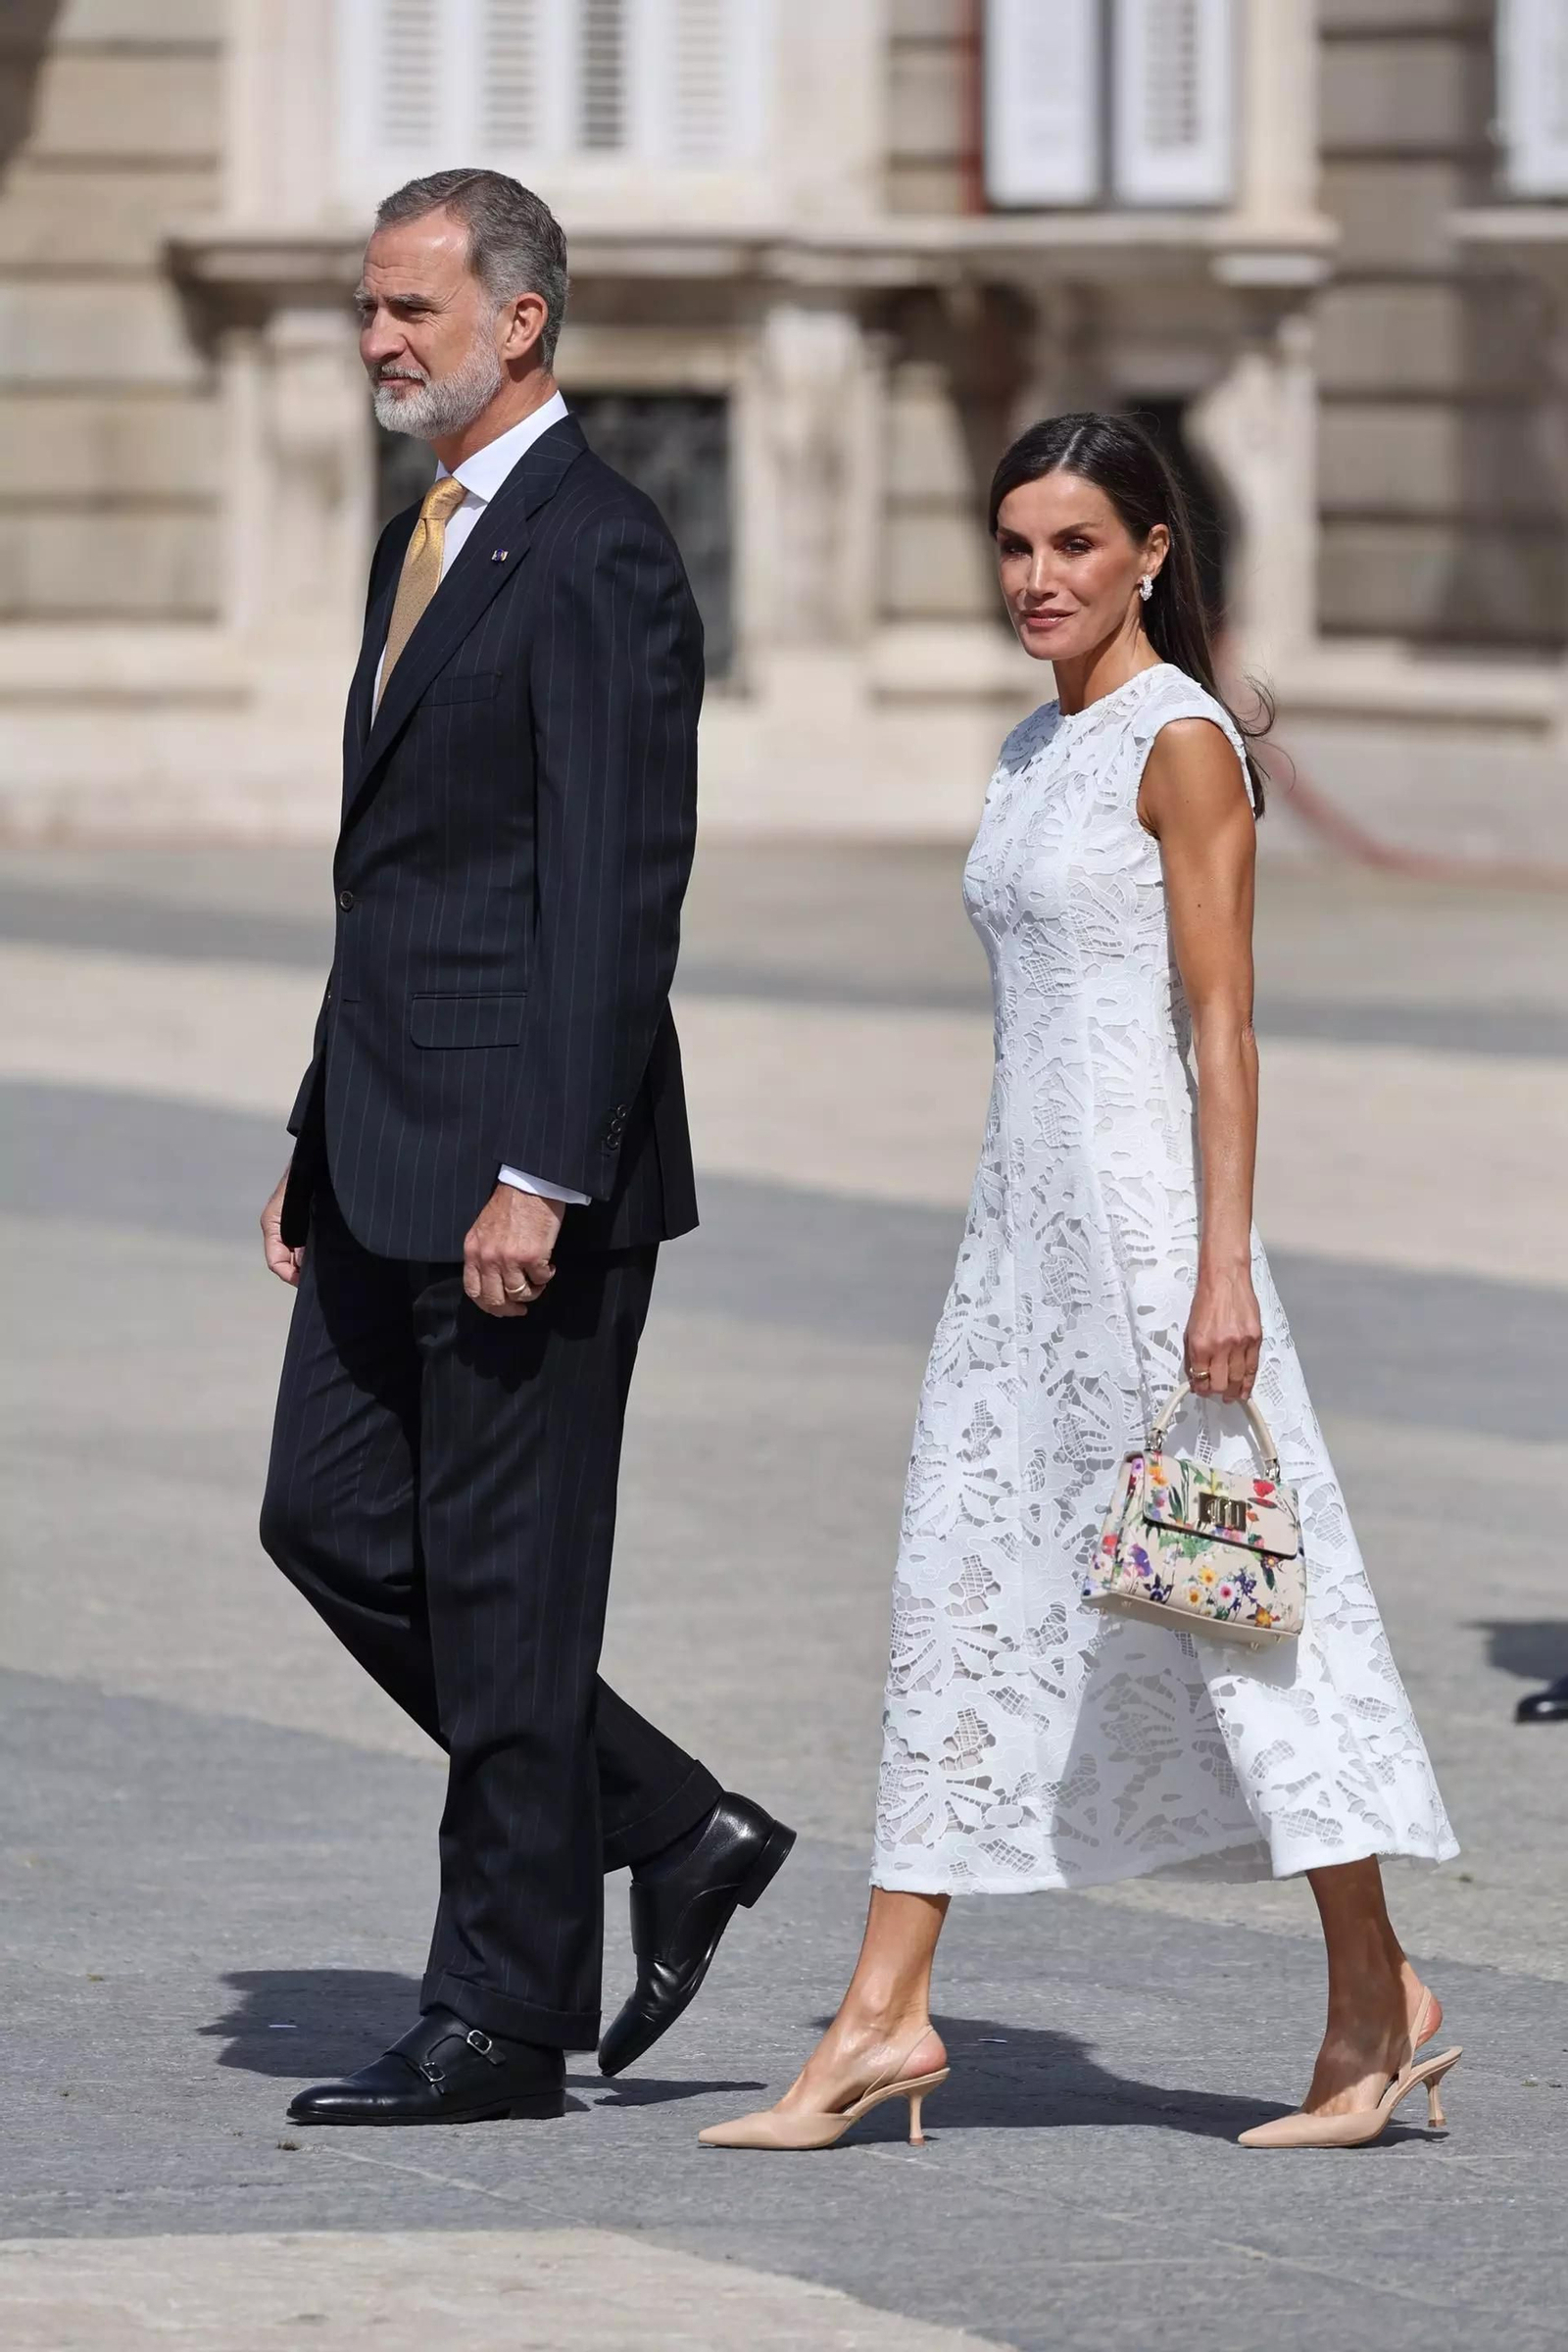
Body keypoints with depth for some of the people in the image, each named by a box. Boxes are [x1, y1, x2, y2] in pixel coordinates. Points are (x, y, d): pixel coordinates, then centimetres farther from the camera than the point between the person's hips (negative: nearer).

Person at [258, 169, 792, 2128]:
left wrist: (541, 1175, -23)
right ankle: (669, 1833, 20)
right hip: (393, 1159, 10)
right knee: (332, 1522, 10)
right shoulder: (423, 541, 16)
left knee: (504, 1581, -3)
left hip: (524, 1162, -10)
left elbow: (623, 887, -19)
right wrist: (322, 1136, 19)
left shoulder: (597, 560, -14)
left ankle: (502, 2020, 5)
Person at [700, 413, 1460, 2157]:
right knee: (961, 1581, 4)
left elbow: (1222, 1027, -14)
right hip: (1026, 1202, 9)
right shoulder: (1035, 750, 15)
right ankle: (887, 2017, 5)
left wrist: (1222, 1269, -18)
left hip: (1144, 1194, -8)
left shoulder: (1180, 743, -9)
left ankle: (1378, 1992, 4)